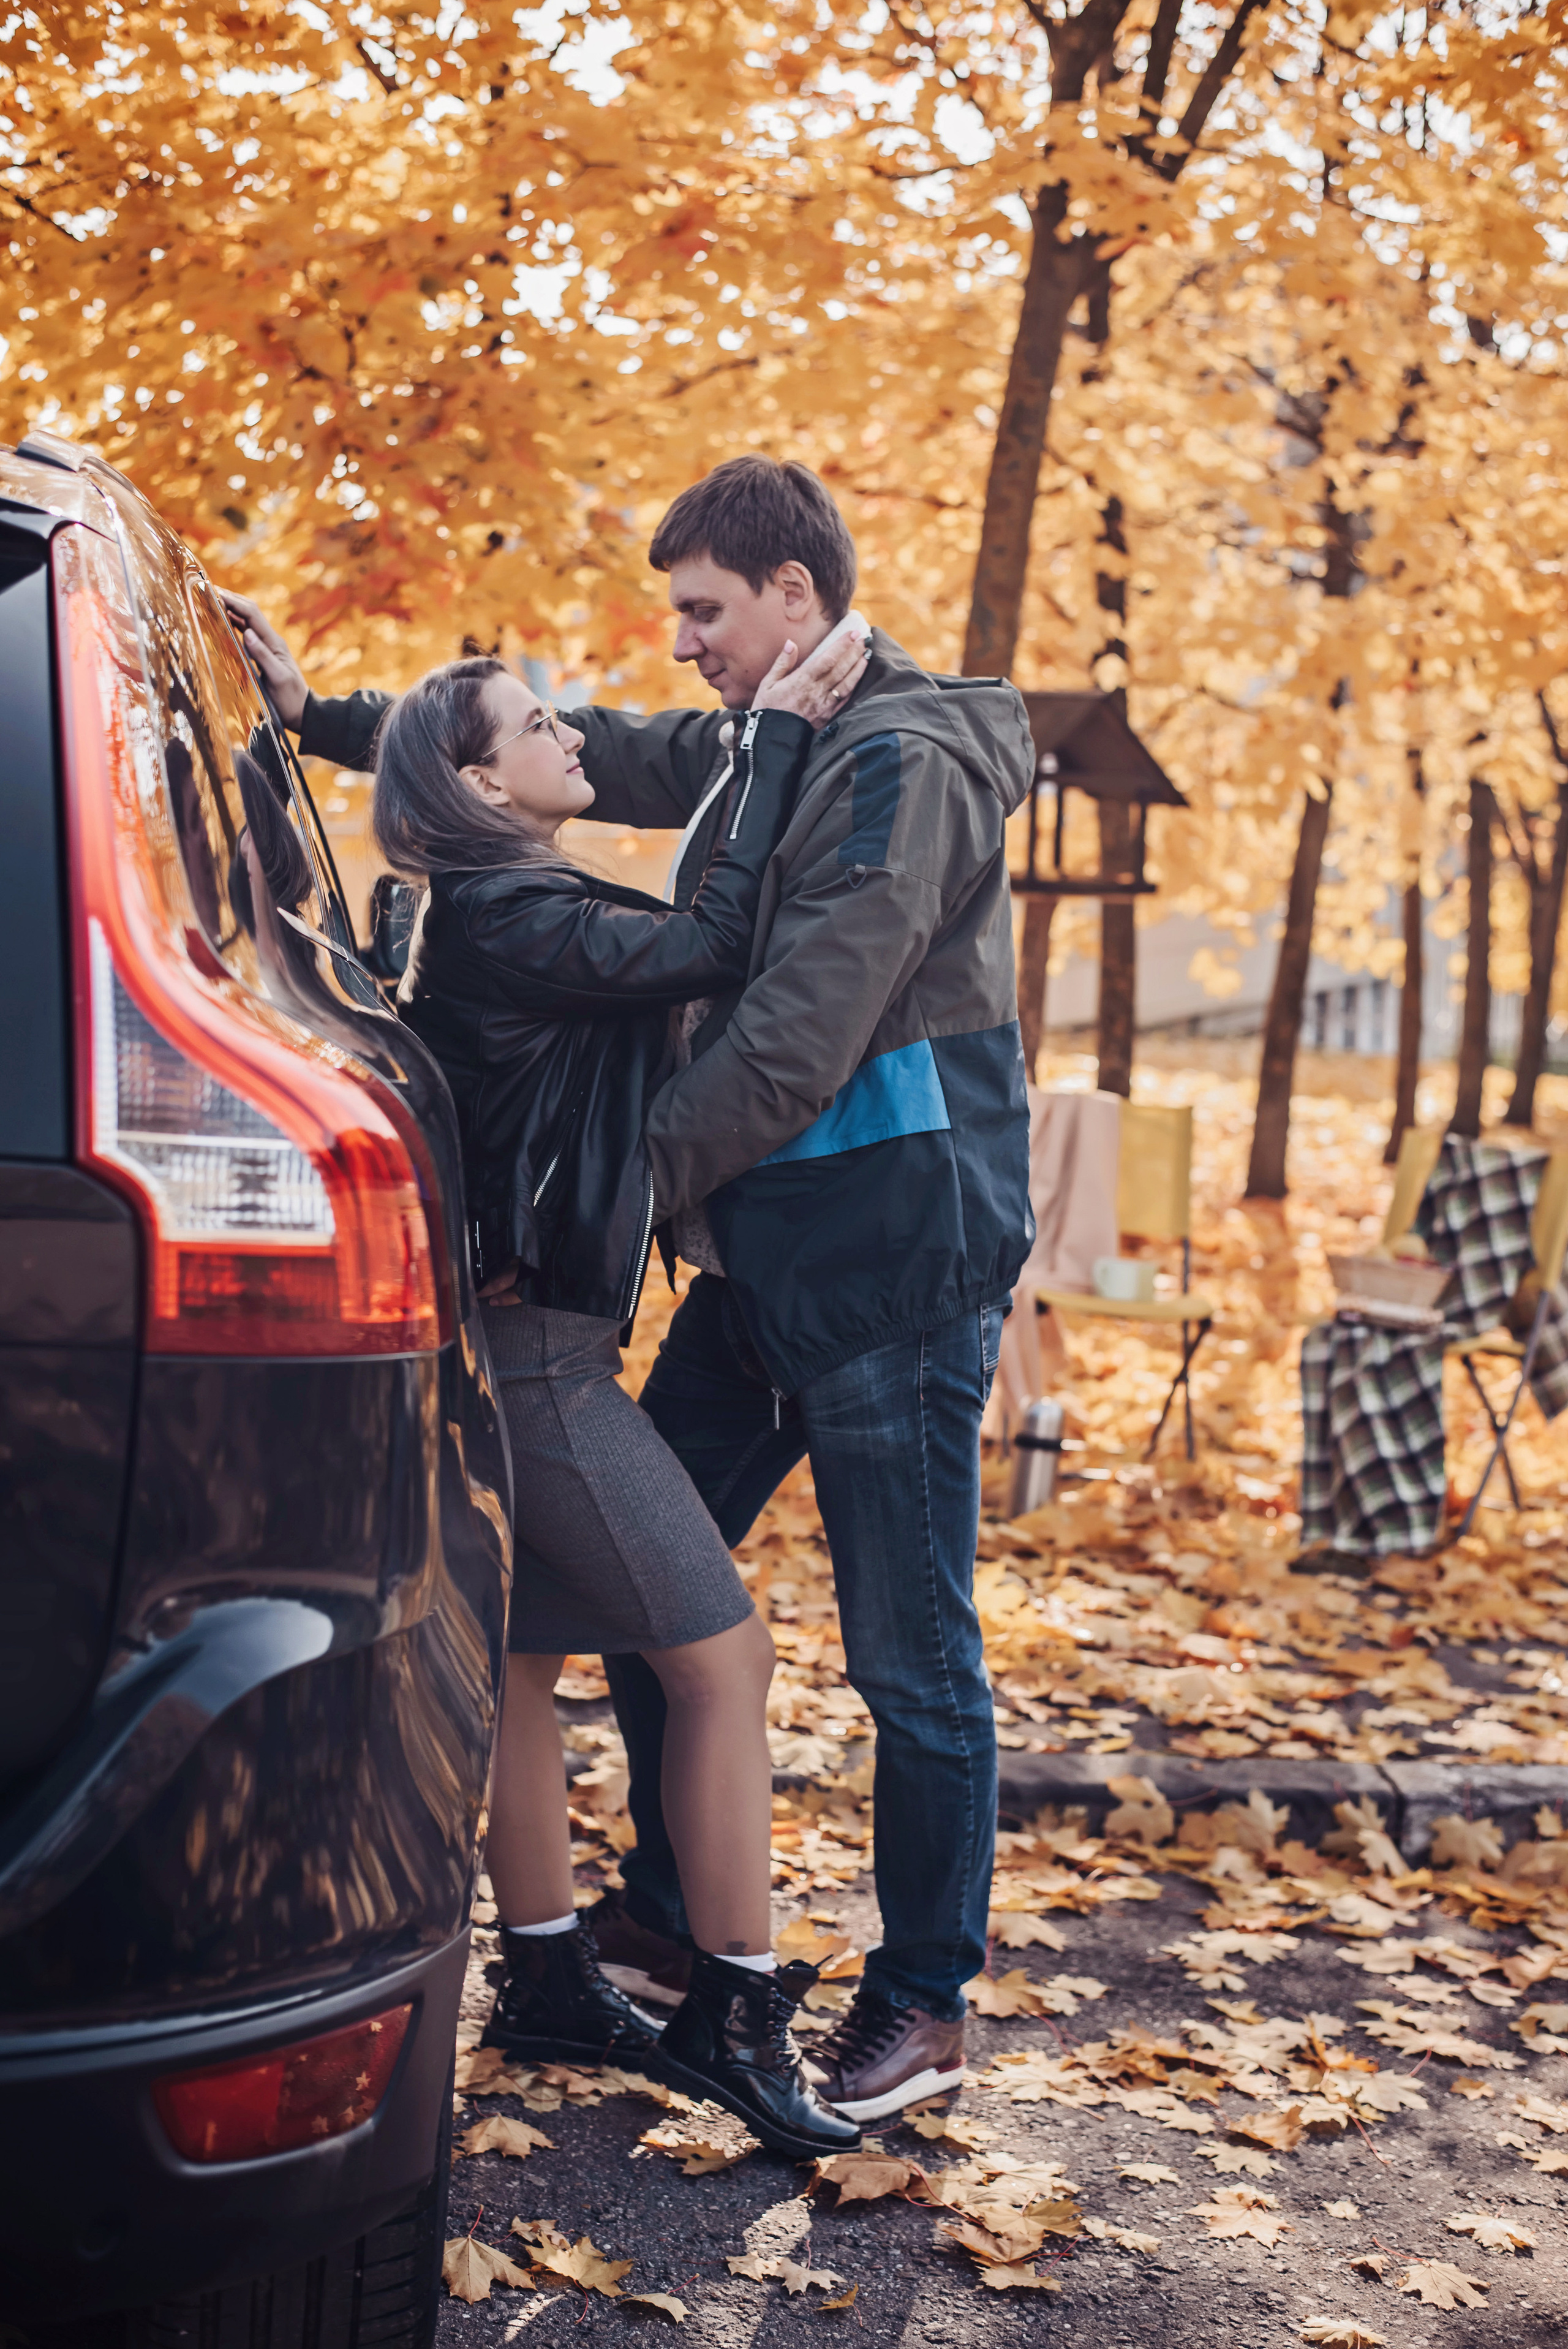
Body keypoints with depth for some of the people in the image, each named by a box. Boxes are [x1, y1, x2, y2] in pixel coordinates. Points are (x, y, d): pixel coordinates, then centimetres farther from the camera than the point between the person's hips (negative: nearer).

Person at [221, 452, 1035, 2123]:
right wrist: (323, 716, 20)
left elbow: (801, 1040, -21)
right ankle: (667, 1918, 32)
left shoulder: (903, 762, -15)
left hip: (892, 1263, -9)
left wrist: (641, 1174, -12)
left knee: (911, 1656, 1)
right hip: (761, 1257, 9)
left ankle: (923, 2002, 16)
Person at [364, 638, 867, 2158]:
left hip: (521, 1341, 11)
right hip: (538, 1348, -11)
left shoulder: (507, 914, 16)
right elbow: (714, 944, -18)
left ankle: (549, 1982, 24)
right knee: (723, 1655, -6)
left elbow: (688, 956, 14)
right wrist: (778, 736, -13)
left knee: (522, 1661, 14)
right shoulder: (508, 921, -16)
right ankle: (735, 2013, 1)